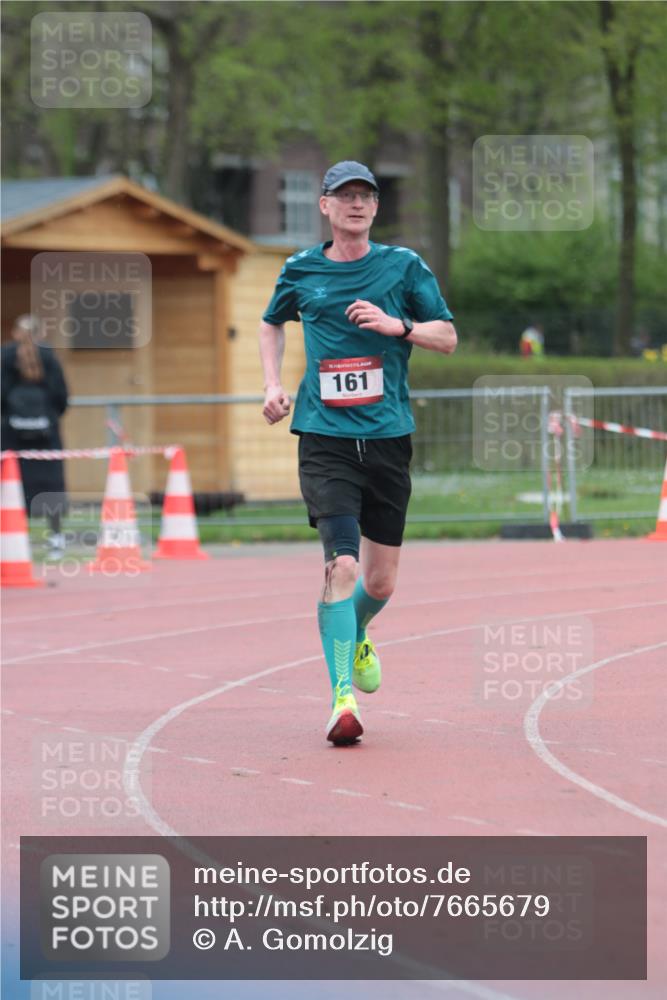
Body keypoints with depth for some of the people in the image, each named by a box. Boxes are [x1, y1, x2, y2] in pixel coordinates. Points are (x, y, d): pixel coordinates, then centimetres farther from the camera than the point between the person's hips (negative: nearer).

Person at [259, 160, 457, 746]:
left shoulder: (403, 266, 5)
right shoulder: (301, 271, 7)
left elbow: (448, 338, 7)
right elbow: (272, 324, 27)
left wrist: (397, 325, -11)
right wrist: (273, 386, 13)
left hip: (388, 437, 1)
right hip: (325, 438, -1)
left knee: (381, 581, 9)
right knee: (342, 564, -19)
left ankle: (355, 636, 43)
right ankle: (342, 696, -17)